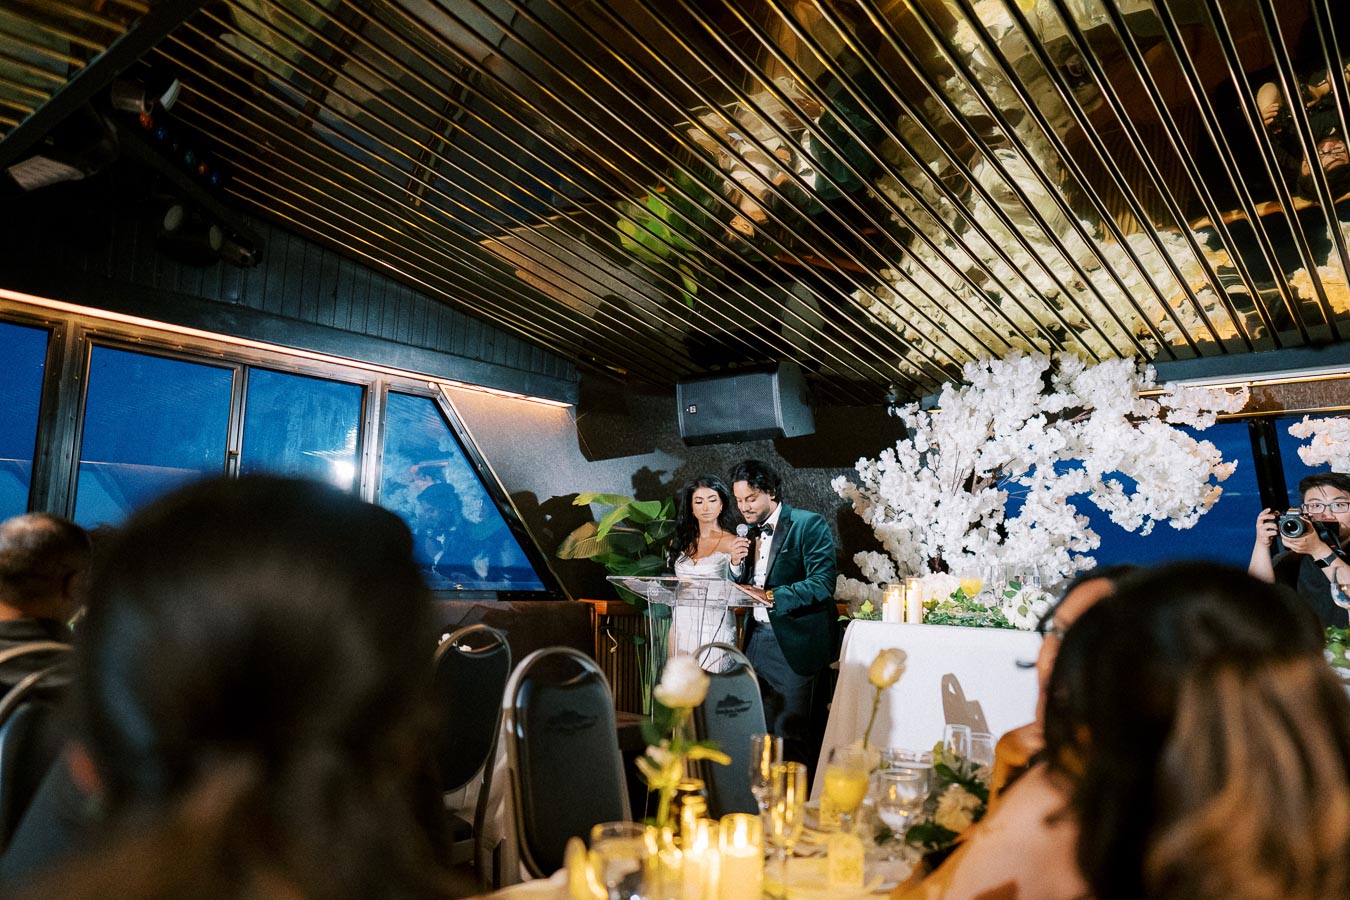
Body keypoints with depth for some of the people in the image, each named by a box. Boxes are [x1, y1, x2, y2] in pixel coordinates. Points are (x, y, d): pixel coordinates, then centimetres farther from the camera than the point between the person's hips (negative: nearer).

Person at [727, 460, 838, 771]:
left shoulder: (809, 524, -7)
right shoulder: (748, 534, 14)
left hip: (794, 643, -6)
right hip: (756, 641, 7)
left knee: (791, 736, -2)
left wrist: (770, 597, -25)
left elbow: (823, 583, -18)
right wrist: (736, 563, -4)